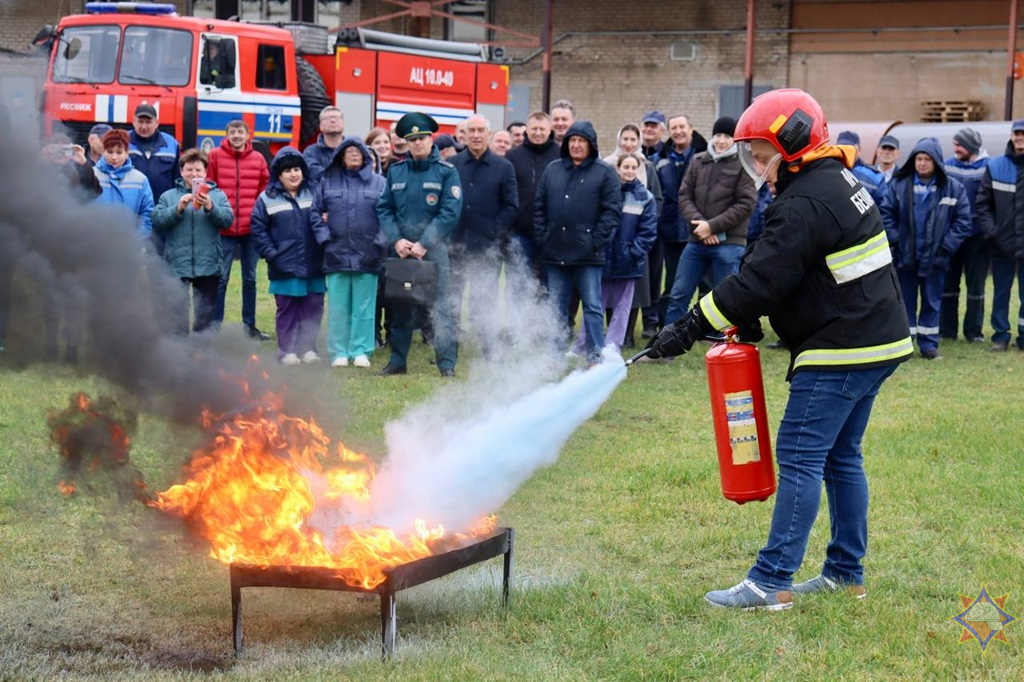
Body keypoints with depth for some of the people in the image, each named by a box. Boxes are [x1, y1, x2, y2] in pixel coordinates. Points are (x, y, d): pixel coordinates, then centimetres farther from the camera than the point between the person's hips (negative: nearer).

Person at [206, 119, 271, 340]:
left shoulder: (258, 159, 5)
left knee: (250, 278, 11)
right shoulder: (215, 156, -2)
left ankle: (250, 325, 20)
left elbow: (265, 191, 9)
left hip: (251, 228, 3)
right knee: (221, 278, 0)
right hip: (224, 229, -3)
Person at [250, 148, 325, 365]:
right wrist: (270, 253, -7)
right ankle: (287, 351, 8)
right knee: (287, 310, 3)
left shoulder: (313, 193, 6)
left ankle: (308, 349, 14)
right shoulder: (267, 199, 1)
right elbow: (258, 228, -1)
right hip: (284, 266, -2)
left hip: (313, 265, 2)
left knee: (313, 309, 5)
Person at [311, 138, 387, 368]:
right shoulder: (328, 181, 8)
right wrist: (324, 237, -1)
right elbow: (315, 212, 10)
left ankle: (361, 351, 10)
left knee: (364, 306, 3)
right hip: (337, 253, 1)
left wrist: (381, 241, -6)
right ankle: (339, 352, 9)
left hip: (367, 255, -1)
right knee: (338, 307, 3)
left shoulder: (378, 182, 5)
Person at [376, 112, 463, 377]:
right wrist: (397, 240, -8)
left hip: (434, 249, -4)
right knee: (400, 306, 11)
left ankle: (447, 363, -6)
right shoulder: (396, 171, 9)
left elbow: (450, 212, -9)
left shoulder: (446, 172, -2)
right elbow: (383, 208, 8)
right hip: (401, 249, 4)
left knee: (442, 305, -7)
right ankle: (397, 361, 20)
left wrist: (424, 244, -15)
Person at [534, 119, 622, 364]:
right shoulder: (552, 170, 11)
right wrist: (542, 238, 3)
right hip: (555, 252, 4)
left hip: (588, 254, -4)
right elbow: (539, 206, 12)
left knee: (593, 306, 0)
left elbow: (612, 210, -6)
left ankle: (595, 357, 4)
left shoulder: (605, 172, -1)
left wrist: (596, 241, -12)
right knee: (556, 307, 10)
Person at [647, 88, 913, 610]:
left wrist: (689, 328, -16)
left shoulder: (805, 204, -19)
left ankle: (771, 582, -9)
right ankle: (846, 572, 22)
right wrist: (752, 318, 9)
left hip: (842, 352, -10)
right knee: (840, 456, 16)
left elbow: (759, 279, -21)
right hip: (876, 341, 10)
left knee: (800, 457, -9)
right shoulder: (839, 181, 14)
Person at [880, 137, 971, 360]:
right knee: (905, 301, 7)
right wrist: (896, 241, -8)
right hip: (905, 256, 0)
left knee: (932, 302, 9)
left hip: (935, 258, 0)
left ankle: (929, 344, 17)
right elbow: (886, 214, -1)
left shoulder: (953, 188, -3)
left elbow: (963, 221, -1)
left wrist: (946, 246, -7)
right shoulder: (899, 184, -4)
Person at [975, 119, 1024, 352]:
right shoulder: (995, 167, 2)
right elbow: (982, 203, 4)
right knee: (1001, 293, 8)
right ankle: (1000, 335, 17)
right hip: (1002, 244, 1)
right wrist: (990, 231, -7)